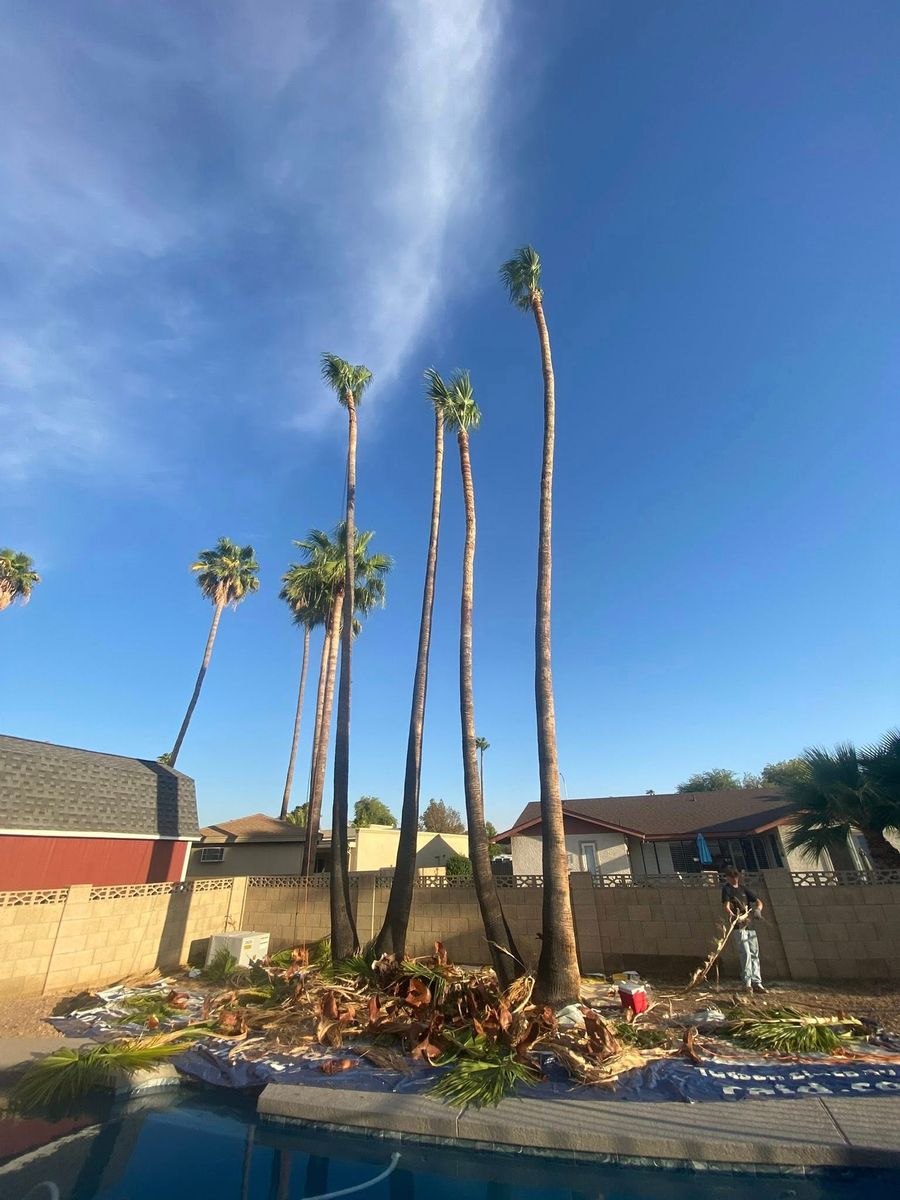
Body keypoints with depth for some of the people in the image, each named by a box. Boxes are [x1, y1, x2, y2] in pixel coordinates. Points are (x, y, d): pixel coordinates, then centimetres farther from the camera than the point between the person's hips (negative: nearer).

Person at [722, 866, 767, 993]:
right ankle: (747, 981, -2)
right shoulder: (726, 889, -2)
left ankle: (757, 982, 13)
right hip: (739, 925, -6)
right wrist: (731, 915, -34)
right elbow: (727, 907, -14)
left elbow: (759, 902, 13)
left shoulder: (744, 889, 15)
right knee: (745, 953, -11)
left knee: (754, 953, 6)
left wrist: (758, 909, -9)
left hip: (750, 924, 6)